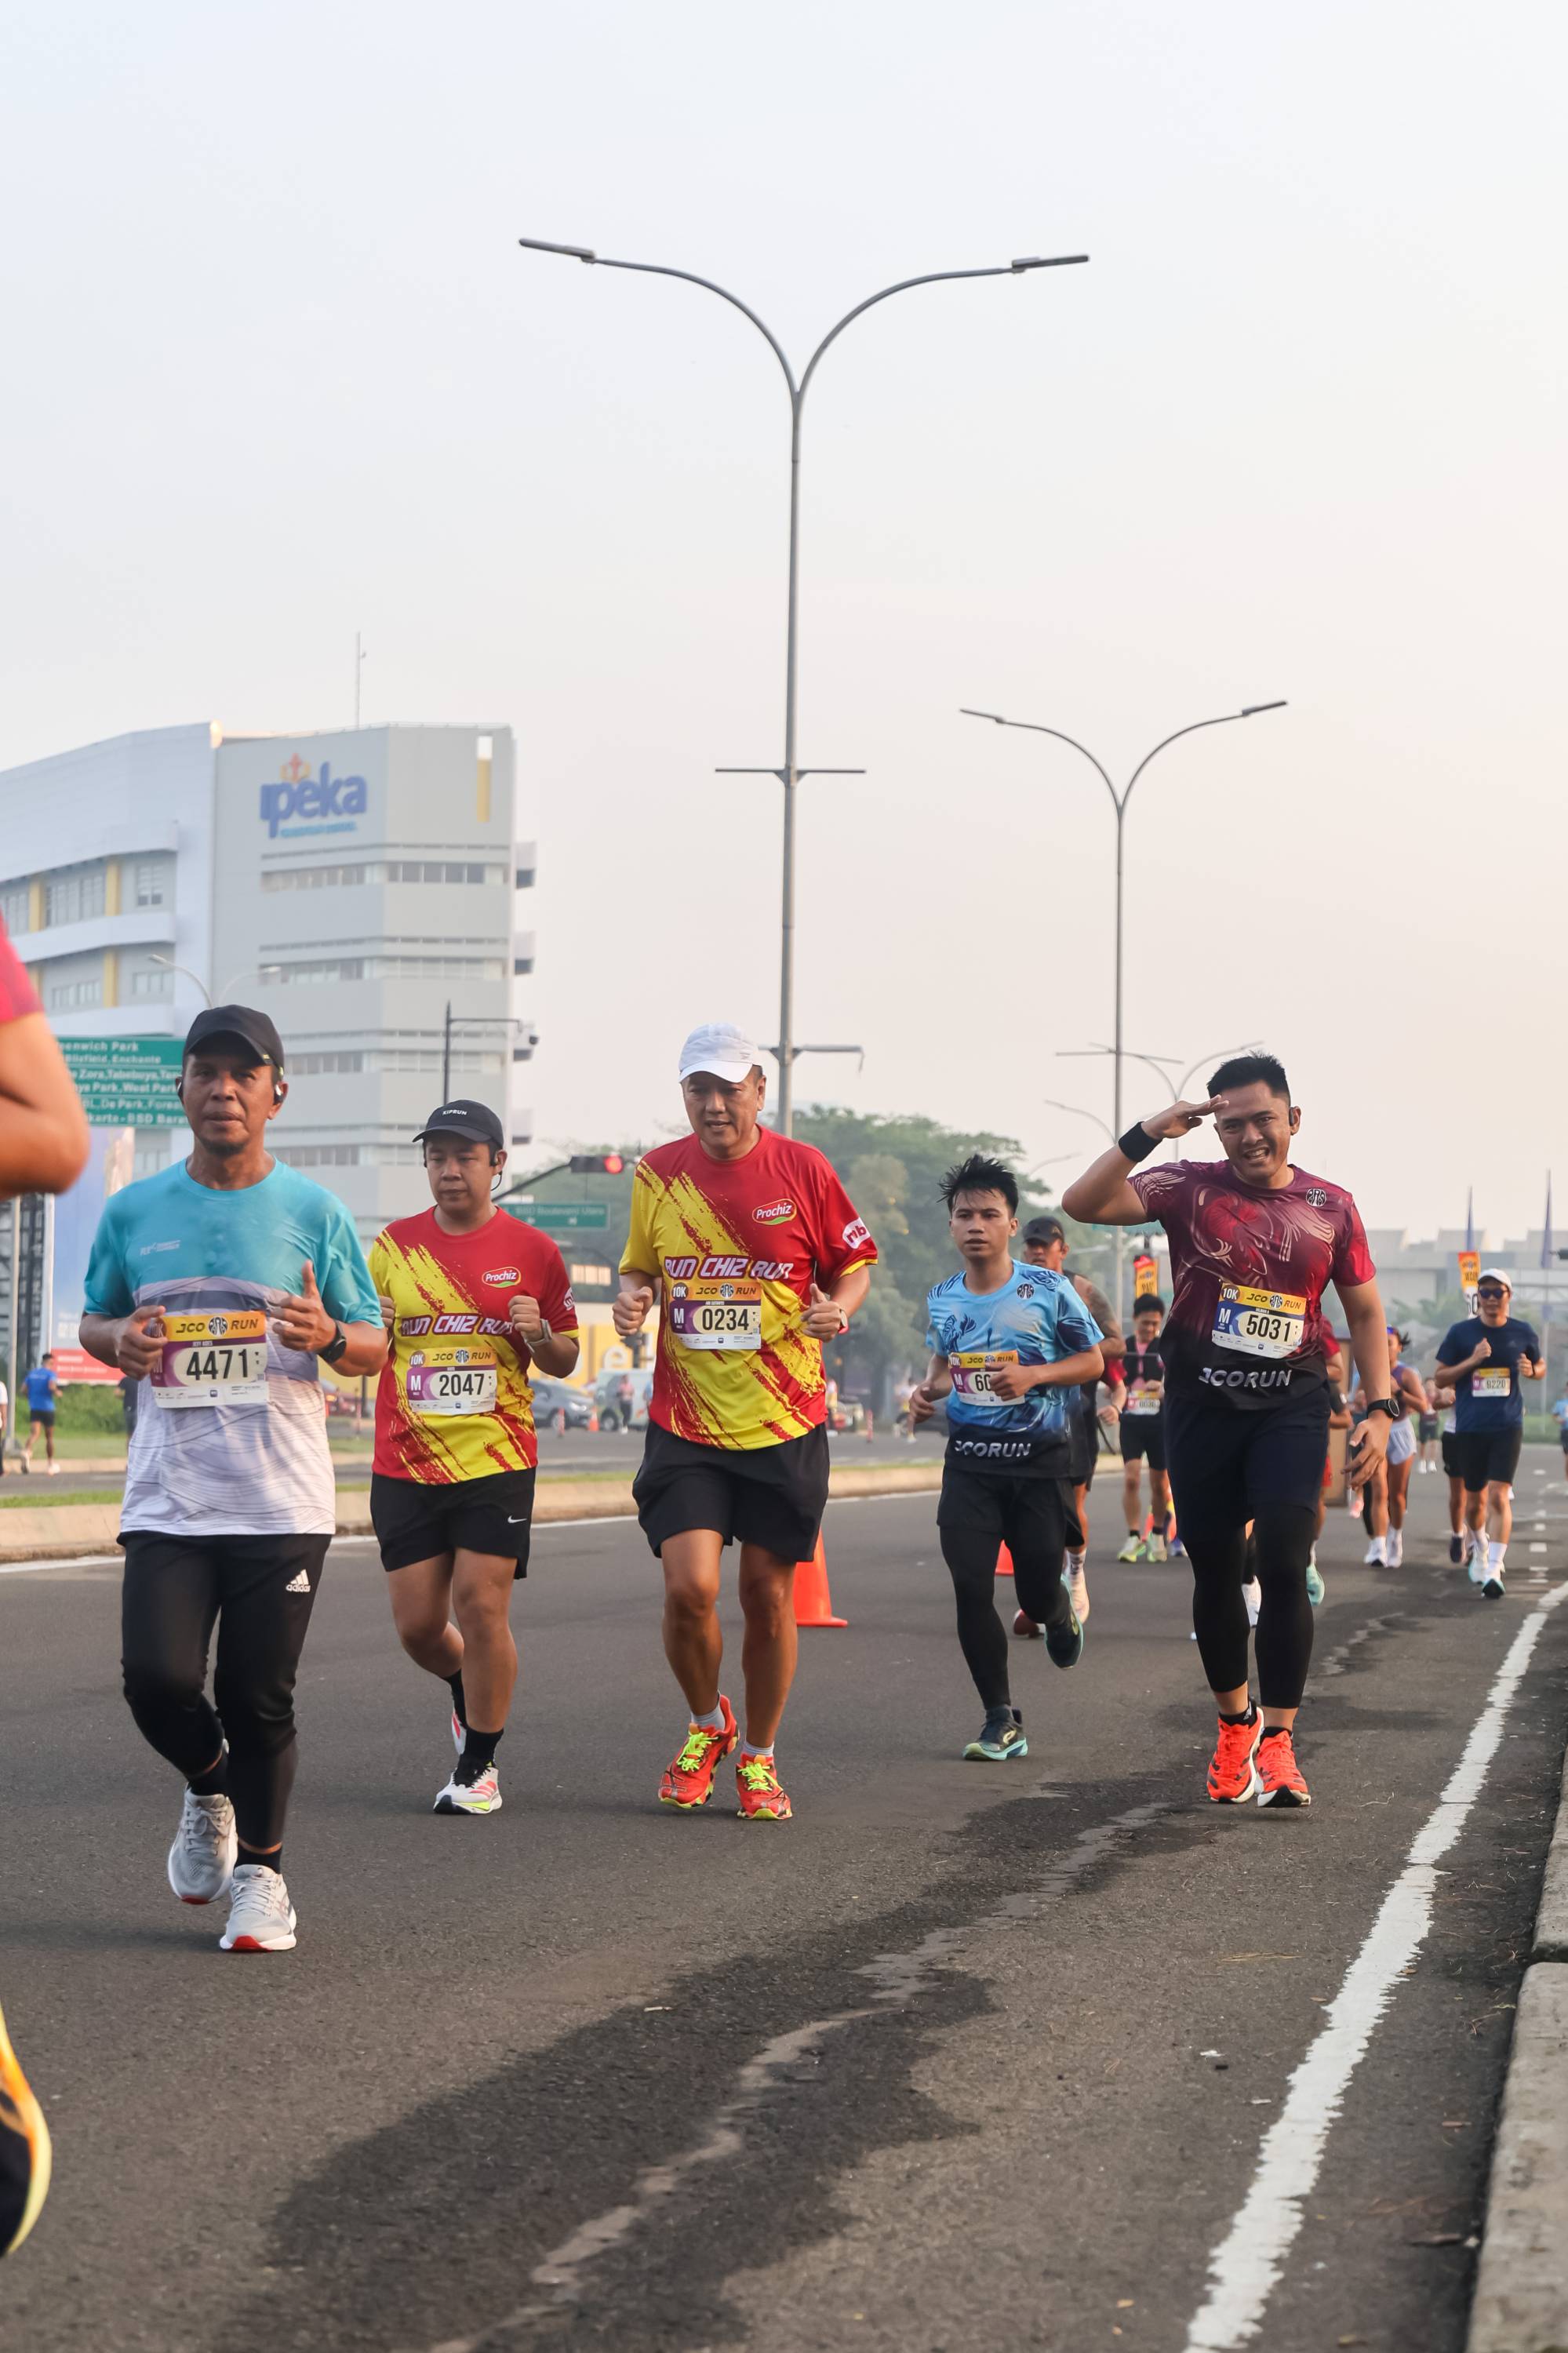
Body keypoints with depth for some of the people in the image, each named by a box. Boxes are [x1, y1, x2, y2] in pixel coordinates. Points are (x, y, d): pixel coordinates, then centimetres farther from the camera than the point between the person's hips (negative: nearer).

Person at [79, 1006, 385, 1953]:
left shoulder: (315, 1212, 2)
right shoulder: (133, 1211, 8)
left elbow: (374, 1346, 6)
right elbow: (95, 1320, 19)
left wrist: (329, 1336, -17)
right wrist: (121, 1340, -5)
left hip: (282, 1501, -2)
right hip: (168, 1499, 2)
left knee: (260, 1698, -2)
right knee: (158, 1678, -9)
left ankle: (260, 1871, 17)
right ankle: (208, 1788, 24)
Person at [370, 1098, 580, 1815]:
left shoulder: (531, 1251, 1)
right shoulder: (394, 1244, 6)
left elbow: (564, 1362, 8)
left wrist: (541, 1335, -15)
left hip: (497, 1462, -2)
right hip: (405, 1464, 3)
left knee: (481, 1606, -11)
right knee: (417, 1624, 2)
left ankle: (478, 1766, 4)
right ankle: (468, 1694, 36)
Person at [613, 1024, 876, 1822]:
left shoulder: (801, 1169, -3)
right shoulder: (657, 1174, 3)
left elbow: (854, 1262, 8)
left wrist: (838, 1307, -13)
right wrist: (631, 1297, -5)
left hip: (786, 1425, -1)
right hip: (686, 1424, 1)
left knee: (768, 1593, 5)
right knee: (688, 1586, -12)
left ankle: (759, 1757, 24)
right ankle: (707, 1725, 16)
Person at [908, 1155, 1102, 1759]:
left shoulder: (1048, 1290, -7)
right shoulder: (942, 1298, 5)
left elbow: (1092, 1359, 0)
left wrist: (1035, 1374, -17)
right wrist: (929, 1388, 1)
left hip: (1041, 1459, -2)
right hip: (970, 1459, 2)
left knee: (1038, 1594, 2)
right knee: (970, 1588, -9)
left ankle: (1062, 1616, 43)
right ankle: (1001, 1720, 3)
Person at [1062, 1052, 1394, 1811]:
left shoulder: (1330, 1206, 5)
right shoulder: (1190, 1188, 0)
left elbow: (1365, 1313, 11)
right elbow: (1083, 1203, -11)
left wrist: (1380, 1408, 2)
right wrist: (1145, 1136, -20)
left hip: (1291, 1405, -1)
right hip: (1202, 1402, 1)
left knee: (1283, 1565, -13)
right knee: (1214, 1571, 8)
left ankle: (1277, 1743, -7)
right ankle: (1235, 1721, 27)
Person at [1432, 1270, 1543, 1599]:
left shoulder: (1523, 1333, 4)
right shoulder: (1460, 1333, 1)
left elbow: (1541, 1367, 19)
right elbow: (1439, 1380, 2)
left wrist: (1531, 1370, -5)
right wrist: (1471, 1361, -14)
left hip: (1508, 1426, -1)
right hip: (1469, 1428, 1)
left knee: (1499, 1495, -14)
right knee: (1475, 1499, 11)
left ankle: (1494, 1570, -17)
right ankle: (1480, 1550, 39)